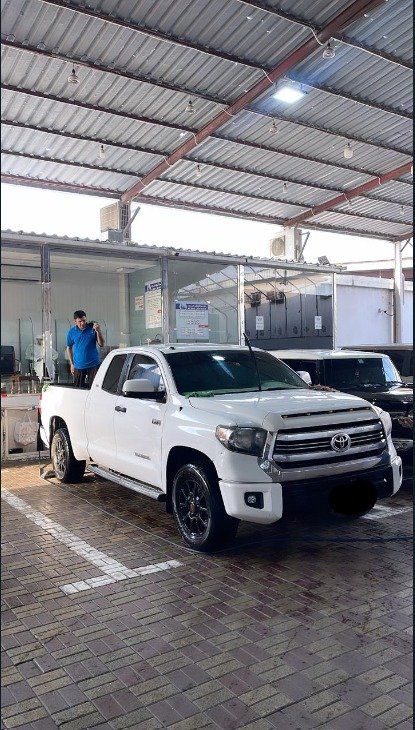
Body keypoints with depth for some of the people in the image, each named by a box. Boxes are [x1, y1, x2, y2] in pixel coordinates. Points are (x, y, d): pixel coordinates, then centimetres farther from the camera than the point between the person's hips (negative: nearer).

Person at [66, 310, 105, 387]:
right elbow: (69, 348, 13)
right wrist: (71, 364, 7)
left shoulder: (92, 328, -3)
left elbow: (101, 344, -5)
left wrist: (98, 331, -20)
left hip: (93, 364, -2)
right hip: (78, 366, 2)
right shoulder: (72, 332, 1)